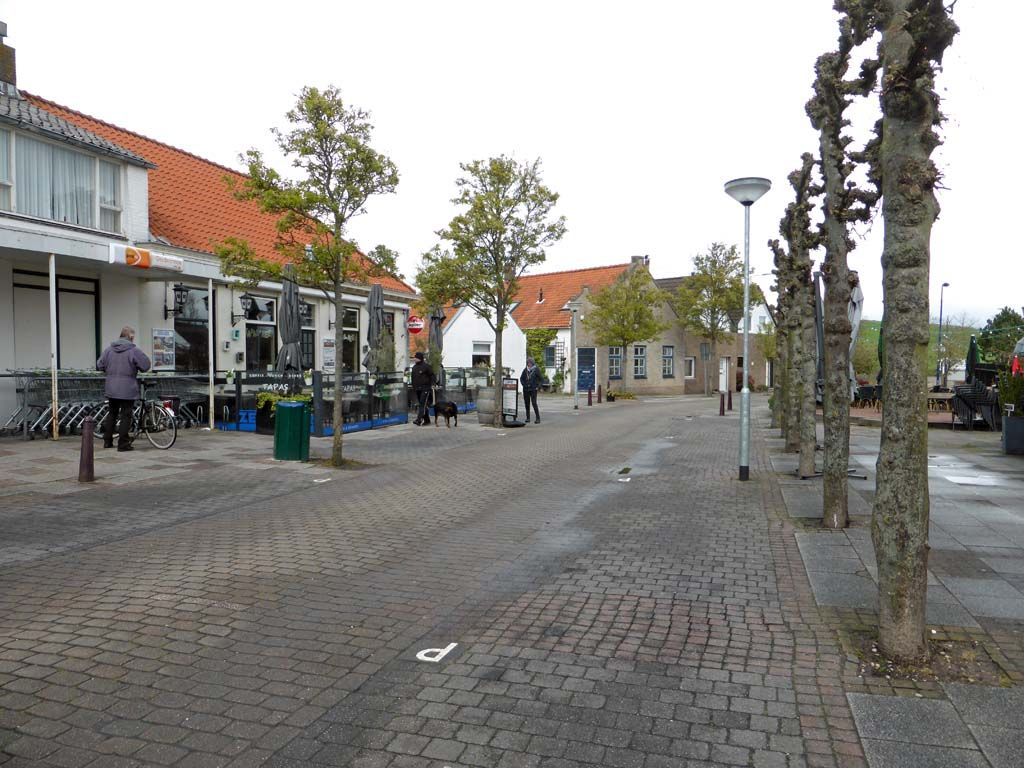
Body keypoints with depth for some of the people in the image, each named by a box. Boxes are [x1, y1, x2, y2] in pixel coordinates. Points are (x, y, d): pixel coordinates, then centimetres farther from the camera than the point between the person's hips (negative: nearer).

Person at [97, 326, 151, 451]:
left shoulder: (109, 349, 5)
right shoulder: (134, 350, -12)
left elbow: (100, 365, 10)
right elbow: (146, 366, -9)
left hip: (111, 389, 6)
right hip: (127, 390, -5)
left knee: (111, 414, 18)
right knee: (126, 416, 0)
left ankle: (107, 441, 23)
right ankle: (123, 444, 1)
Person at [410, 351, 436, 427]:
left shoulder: (426, 366, -5)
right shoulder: (414, 367, 16)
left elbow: (432, 375, -4)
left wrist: (433, 383, -16)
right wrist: (413, 387, 19)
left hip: (425, 388, -7)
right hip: (417, 389, 7)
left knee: (422, 404, -15)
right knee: (421, 405, 10)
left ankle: (419, 420, -24)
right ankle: (427, 421, 17)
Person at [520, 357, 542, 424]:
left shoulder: (536, 369, -2)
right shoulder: (525, 370, 9)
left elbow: (540, 379, 1)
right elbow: (521, 378, 17)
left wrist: (538, 387, -5)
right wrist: (524, 384, 4)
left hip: (533, 389, -4)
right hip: (526, 389, 4)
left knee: (534, 403, -11)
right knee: (527, 404, 6)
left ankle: (538, 418, -8)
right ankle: (528, 418, 14)